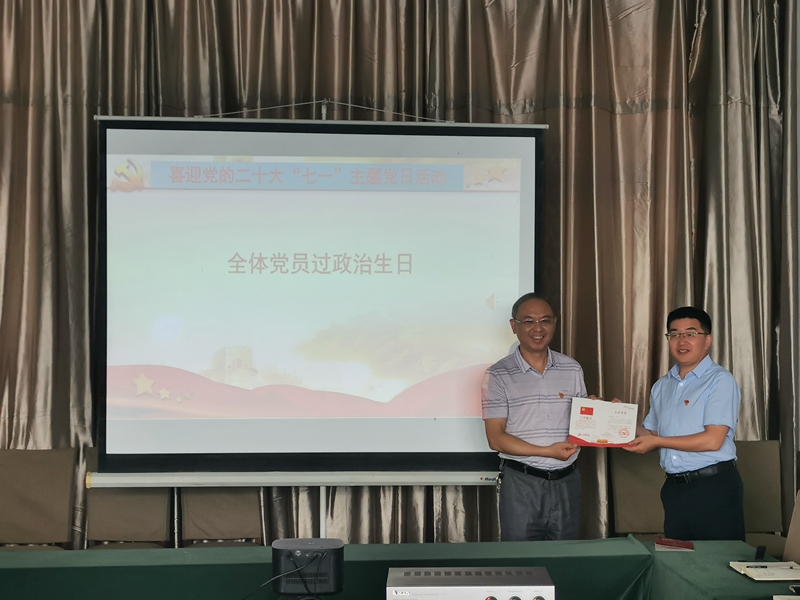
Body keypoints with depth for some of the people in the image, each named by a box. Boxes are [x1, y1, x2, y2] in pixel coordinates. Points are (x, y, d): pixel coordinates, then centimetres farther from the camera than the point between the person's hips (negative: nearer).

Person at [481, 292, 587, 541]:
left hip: (567, 481, 3)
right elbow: (496, 438, -9)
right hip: (522, 483, -3)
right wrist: (548, 451, -16)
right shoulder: (498, 375, -5)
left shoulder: (572, 369, 7)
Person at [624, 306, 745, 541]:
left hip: (713, 487, -6)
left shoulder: (719, 380, -9)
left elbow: (713, 440, -17)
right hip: (674, 486, 6)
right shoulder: (662, 386, 13)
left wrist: (657, 441, -14)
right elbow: (650, 432, 18)